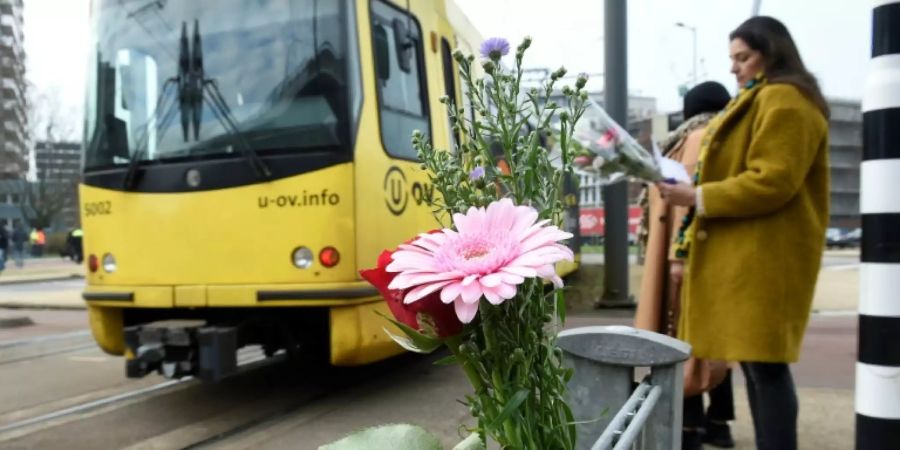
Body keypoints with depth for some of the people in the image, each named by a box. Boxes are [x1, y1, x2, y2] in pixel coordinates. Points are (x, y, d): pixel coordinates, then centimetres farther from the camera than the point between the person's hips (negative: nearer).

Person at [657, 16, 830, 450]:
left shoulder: (784, 101, -9)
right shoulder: (764, 99, 24)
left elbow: (771, 182, -20)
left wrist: (696, 197, -18)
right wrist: (695, 191, 15)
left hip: (765, 255, -10)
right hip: (749, 251, 11)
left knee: (764, 364, -9)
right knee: (753, 361, 11)